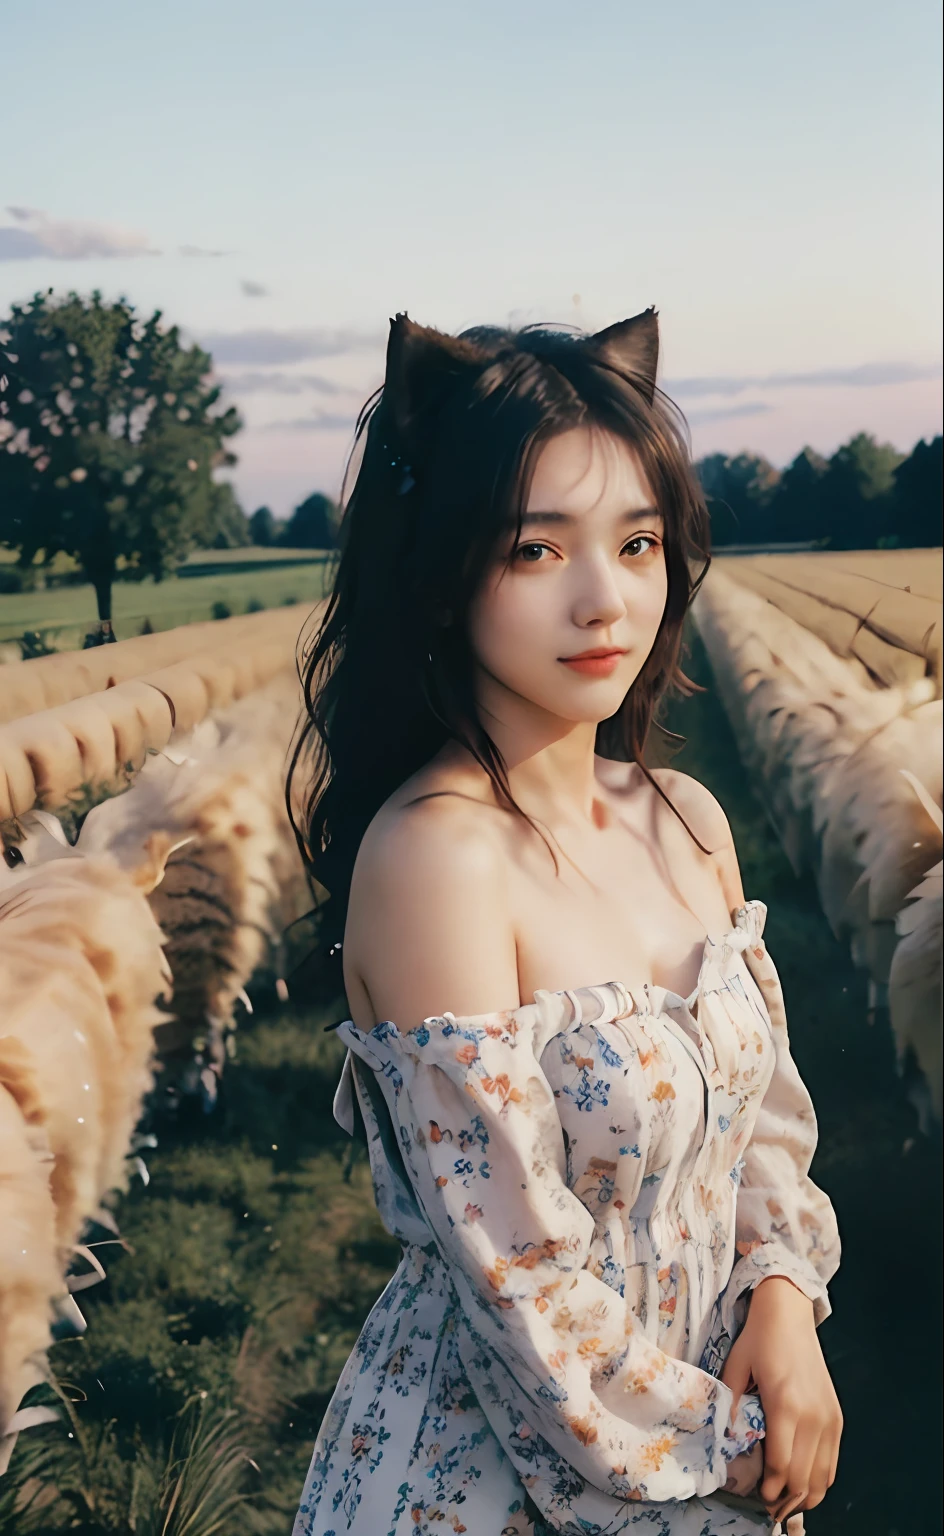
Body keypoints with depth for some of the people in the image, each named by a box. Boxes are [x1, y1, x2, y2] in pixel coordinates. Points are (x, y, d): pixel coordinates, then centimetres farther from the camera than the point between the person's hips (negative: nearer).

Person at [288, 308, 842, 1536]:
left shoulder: (687, 822, -5)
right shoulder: (434, 856, -25)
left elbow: (767, 1105, 6)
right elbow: (519, 1273, -23)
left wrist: (786, 1291, -10)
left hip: (720, 1415, 6)